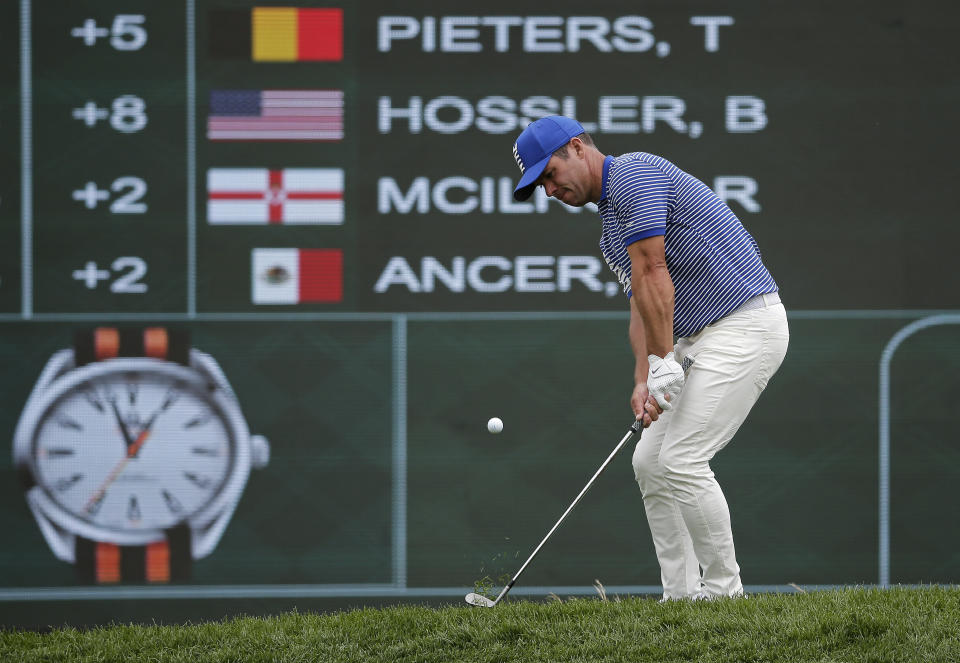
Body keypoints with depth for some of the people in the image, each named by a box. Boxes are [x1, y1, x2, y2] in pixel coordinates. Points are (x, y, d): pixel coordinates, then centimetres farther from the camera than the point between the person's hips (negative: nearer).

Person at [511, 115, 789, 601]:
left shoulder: (634, 174, -11)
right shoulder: (611, 225, 20)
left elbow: (652, 273, -17)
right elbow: (641, 304, 13)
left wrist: (663, 362, -18)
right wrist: (643, 380, -3)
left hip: (747, 321, -10)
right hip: (700, 339, 10)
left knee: (682, 460, -15)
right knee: (650, 462, 8)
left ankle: (724, 592, -7)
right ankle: (682, 596, 10)